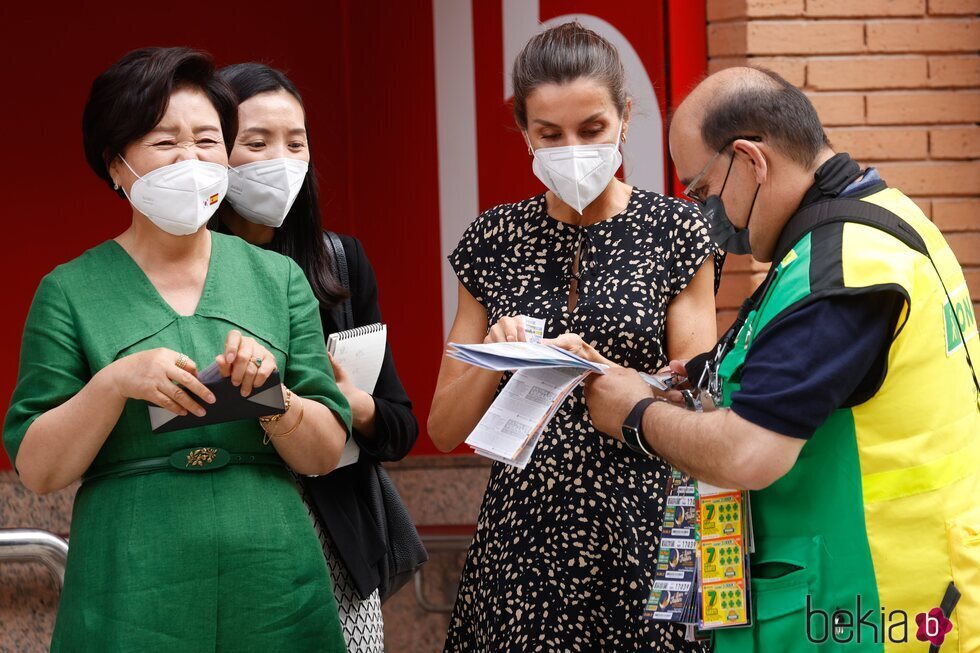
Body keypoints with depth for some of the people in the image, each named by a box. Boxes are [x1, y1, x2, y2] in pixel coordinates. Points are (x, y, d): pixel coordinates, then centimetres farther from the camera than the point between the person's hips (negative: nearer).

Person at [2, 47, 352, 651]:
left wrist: (269, 393, -14)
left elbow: (326, 455, 4)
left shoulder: (280, 279, 7)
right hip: (133, 600, -2)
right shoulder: (71, 292, 1)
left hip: (273, 594, 2)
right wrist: (115, 382, -17)